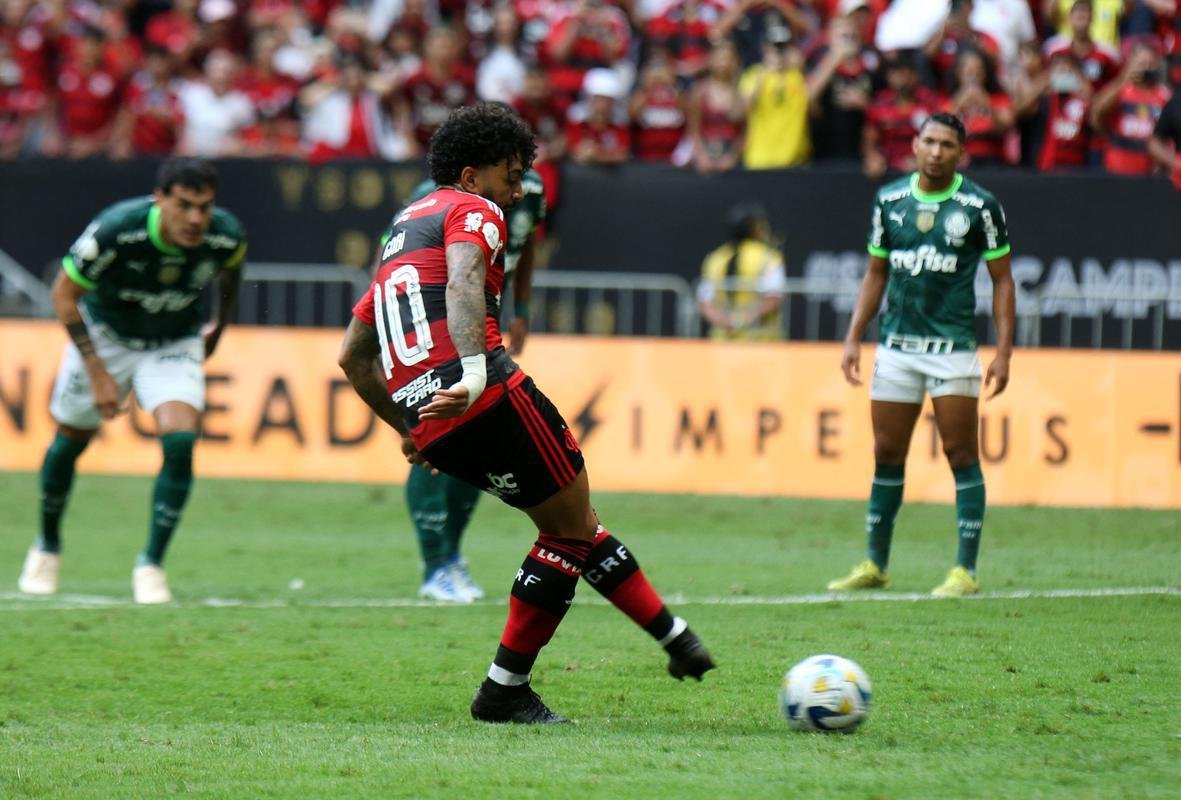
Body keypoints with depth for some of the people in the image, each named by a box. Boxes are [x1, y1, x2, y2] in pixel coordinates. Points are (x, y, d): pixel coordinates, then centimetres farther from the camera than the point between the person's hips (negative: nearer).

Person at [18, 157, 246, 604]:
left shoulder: (226, 236, -24)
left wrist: (219, 328, 16)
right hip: (105, 336, -1)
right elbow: (64, 294, -20)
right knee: (70, 441, 11)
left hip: (174, 346, 1)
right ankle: (47, 547, 38)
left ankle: (151, 565, -8)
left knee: (180, 442, -21)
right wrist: (98, 373, -21)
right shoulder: (115, 230, -34)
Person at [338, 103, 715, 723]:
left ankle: (671, 635, 15)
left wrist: (408, 428, 37)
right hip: (488, 403, -9)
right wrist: (474, 372, -33)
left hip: (428, 426, 9)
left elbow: (353, 357, 32)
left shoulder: (401, 230, 30)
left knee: (572, 526, 17)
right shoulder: (472, 212, 5)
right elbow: (463, 282, -20)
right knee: (572, 531, 3)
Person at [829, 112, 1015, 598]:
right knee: (886, 454, 6)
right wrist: (853, 338, 8)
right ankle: (875, 565, 16)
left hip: (953, 347, -4)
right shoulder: (889, 200, 7)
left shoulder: (979, 206, -4)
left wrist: (1004, 352, -8)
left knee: (961, 453, -6)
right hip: (896, 347, 4)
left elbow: (1002, 280, 0)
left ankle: (965, 571, -2)